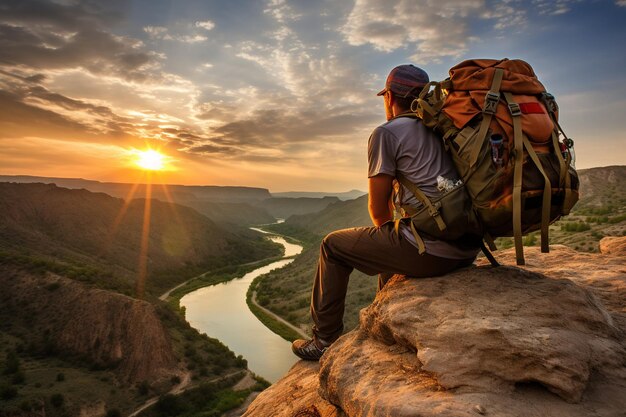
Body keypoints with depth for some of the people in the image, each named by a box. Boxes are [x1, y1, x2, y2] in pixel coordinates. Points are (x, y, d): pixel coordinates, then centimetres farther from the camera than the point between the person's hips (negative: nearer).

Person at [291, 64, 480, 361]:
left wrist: (393, 232, 17)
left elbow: (377, 209, -2)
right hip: (467, 251, 8)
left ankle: (325, 339, 19)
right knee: (390, 243, 35)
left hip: (429, 252, -8)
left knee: (333, 246, 11)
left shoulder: (386, 133, -4)